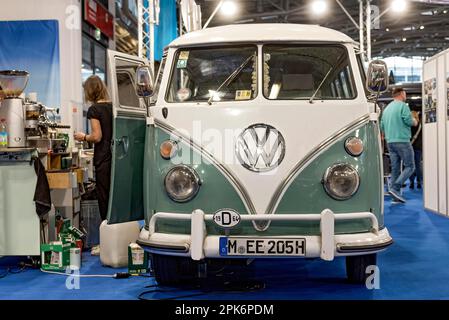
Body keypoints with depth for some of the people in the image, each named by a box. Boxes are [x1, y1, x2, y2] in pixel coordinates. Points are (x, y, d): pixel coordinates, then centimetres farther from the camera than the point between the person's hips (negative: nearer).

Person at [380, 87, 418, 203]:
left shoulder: (387, 108, 16)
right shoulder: (403, 106, -7)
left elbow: (382, 126, 19)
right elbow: (409, 121, -16)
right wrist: (415, 122, 5)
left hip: (390, 142, 8)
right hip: (402, 141, -8)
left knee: (395, 169, 8)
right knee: (409, 167, -2)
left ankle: (396, 196, 6)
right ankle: (395, 188, -16)